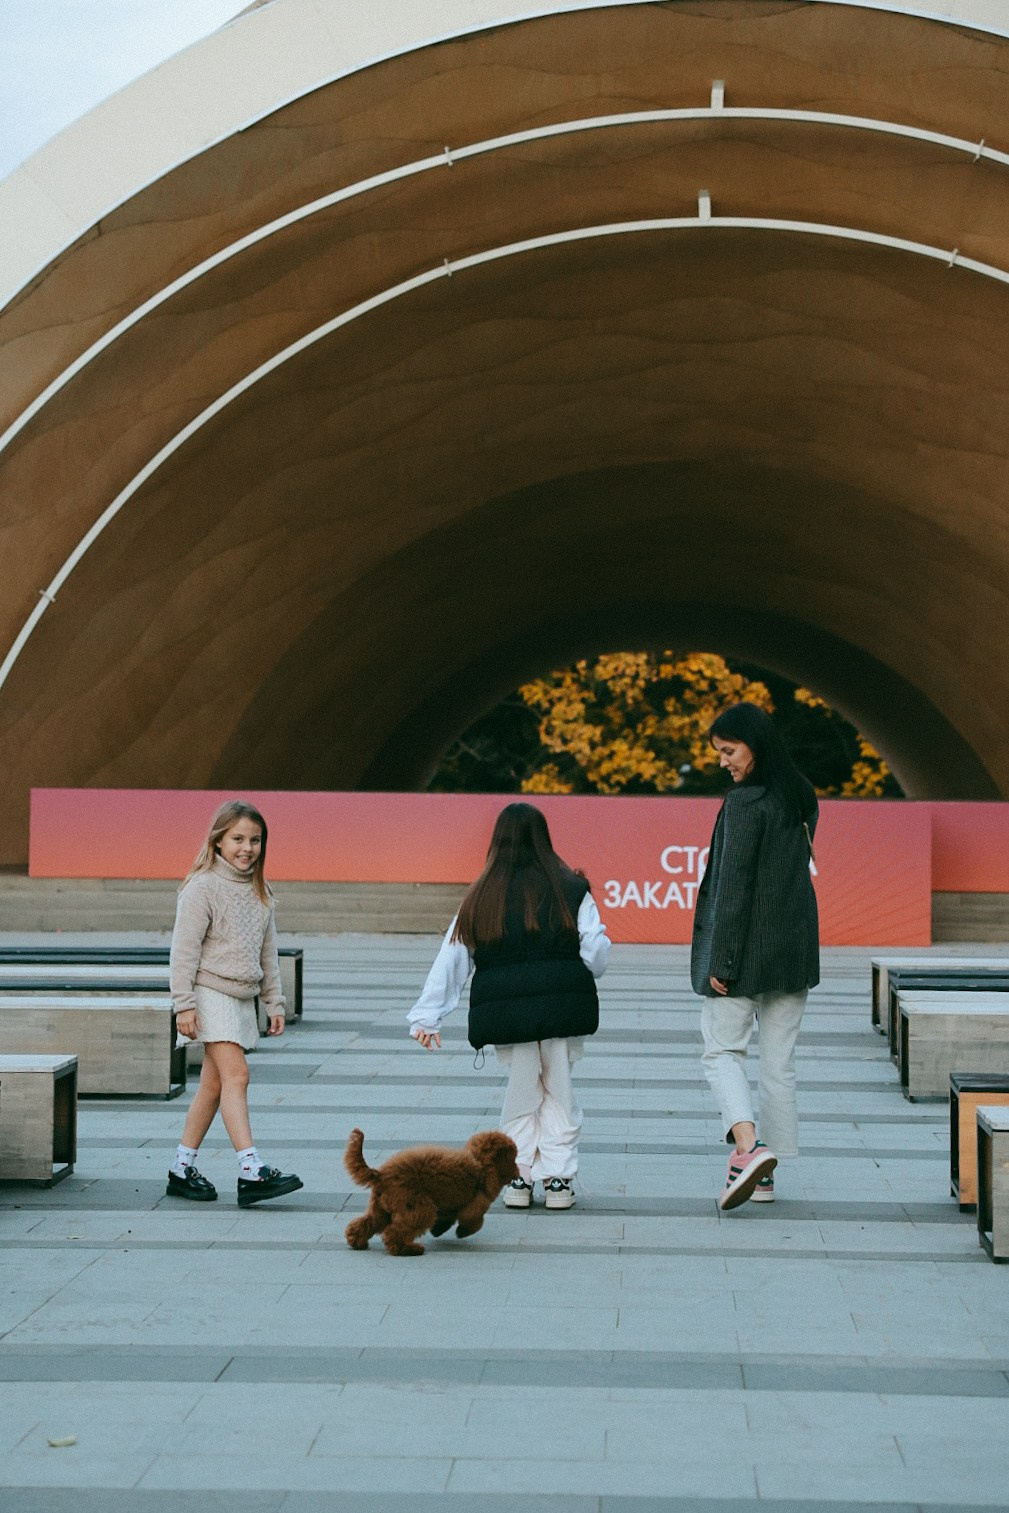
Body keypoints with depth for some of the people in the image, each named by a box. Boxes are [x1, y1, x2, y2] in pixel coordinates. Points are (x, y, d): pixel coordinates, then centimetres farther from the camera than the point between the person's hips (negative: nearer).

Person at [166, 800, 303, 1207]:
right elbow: (184, 949, -11)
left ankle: (182, 1170, 16)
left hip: (243, 997, 7)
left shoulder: (260, 891, 13)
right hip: (211, 992, -7)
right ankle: (251, 1173, -22)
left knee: (213, 1085, 8)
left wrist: (274, 1003, 17)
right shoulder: (203, 886, -9)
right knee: (236, 1074, -16)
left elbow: (268, 952, 19)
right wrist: (183, 1004, -15)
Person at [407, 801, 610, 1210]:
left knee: (520, 1092, 16)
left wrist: (426, 1017, 9)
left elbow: (452, 960, 6)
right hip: (562, 1006, -1)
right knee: (559, 1092, 12)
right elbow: (596, 954, -2)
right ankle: (557, 1179, 11)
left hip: (507, 1012, 1)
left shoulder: (482, 897, 5)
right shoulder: (570, 889, 0)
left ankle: (519, 1176, 15)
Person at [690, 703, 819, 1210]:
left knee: (722, 1050, 1)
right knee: (780, 1059, 9)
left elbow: (733, 883, -17)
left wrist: (720, 960, -14)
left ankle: (749, 1146, -19)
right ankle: (765, 1173, 12)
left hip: (748, 944, -7)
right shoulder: (800, 797, 10)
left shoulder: (745, 802, -15)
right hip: (796, 947, 7)